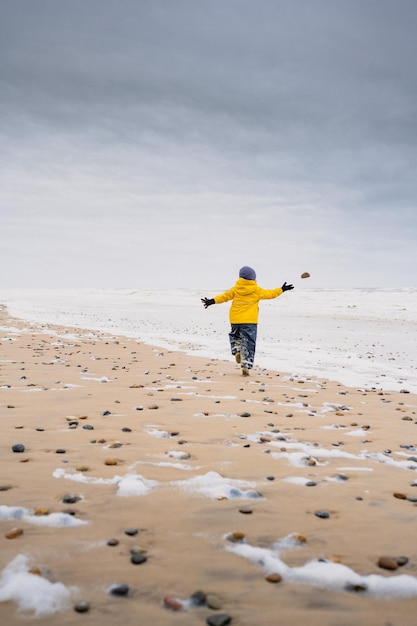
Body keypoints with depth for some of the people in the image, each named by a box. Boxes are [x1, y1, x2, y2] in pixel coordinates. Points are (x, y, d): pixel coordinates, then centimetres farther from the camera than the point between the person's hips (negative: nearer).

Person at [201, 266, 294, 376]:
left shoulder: (236, 289, 1)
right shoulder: (257, 290, 0)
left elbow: (226, 296, -1)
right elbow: (269, 294, 10)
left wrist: (213, 301, 2)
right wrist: (281, 289, 23)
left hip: (235, 319, 2)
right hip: (250, 321, -2)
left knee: (235, 336, 29)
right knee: (248, 344, 3)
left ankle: (237, 351, 4)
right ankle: (246, 365, -4)